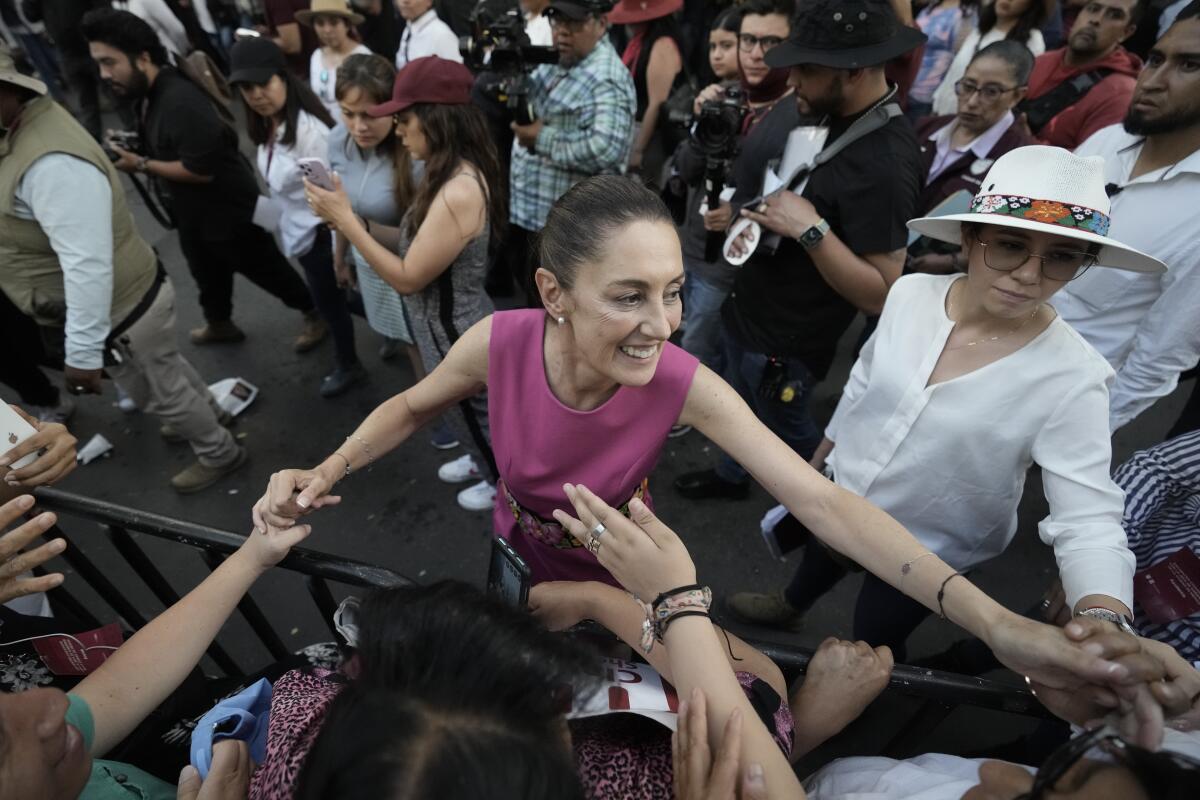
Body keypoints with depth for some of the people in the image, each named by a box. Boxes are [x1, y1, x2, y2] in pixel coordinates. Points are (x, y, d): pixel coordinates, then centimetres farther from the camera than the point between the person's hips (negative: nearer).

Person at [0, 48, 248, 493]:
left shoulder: (48, 163, -32)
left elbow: (88, 264, -33)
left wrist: (81, 353, -28)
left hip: (119, 310, -9)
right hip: (131, 295, 9)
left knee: (159, 390, 13)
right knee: (163, 370, 28)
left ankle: (218, 453, 34)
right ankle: (206, 416, 51)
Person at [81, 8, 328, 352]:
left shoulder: (181, 102, -30)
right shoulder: (148, 93, 2)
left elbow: (201, 169, -28)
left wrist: (141, 165, -21)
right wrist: (130, 151, 1)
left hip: (228, 208, -10)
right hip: (191, 209, 10)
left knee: (263, 268, 5)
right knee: (206, 270, 25)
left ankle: (316, 313, 24)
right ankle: (218, 323, 47)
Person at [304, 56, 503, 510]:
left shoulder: (458, 193, -32)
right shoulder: (457, 173, 0)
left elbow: (407, 278, -25)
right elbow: (415, 243, 4)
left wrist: (345, 221, -20)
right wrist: (356, 223, -7)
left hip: (455, 334, -9)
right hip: (452, 325, 9)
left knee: (473, 413, 16)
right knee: (469, 412, 29)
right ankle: (483, 460, 55)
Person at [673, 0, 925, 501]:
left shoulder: (886, 162, -27)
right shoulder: (832, 116, -1)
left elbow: (880, 294, -28)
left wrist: (810, 229, -33)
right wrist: (749, 218, -3)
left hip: (786, 339, -8)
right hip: (747, 308, 8)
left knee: (786, 431, 15)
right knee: (741, 408, 26)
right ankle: (731, 475, 52)